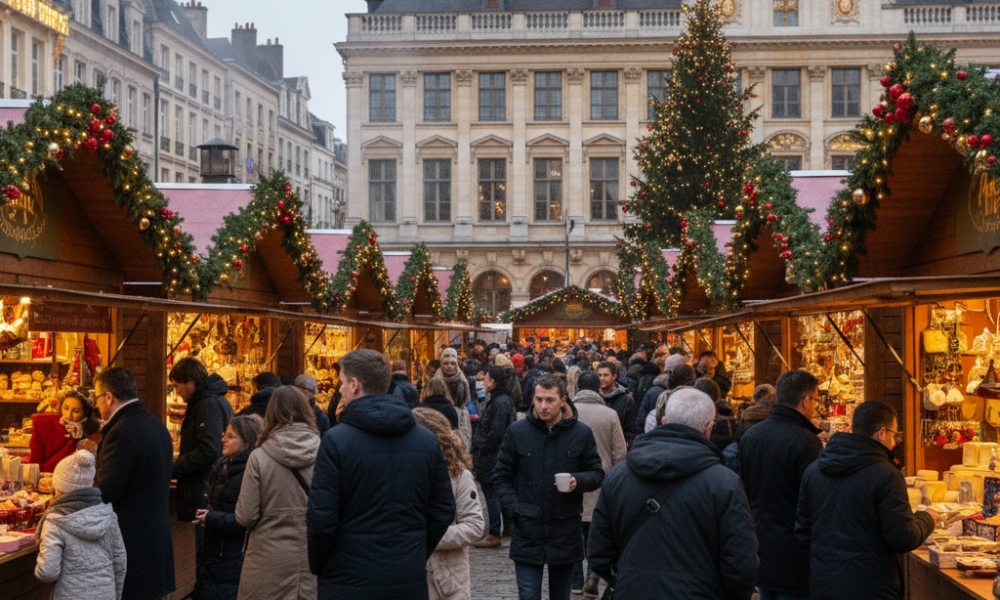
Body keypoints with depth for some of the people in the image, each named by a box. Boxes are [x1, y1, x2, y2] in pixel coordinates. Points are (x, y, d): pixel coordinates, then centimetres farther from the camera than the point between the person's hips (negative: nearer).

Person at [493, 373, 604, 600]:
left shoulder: (582, 433, -1)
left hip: (565, 530, 1)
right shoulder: (516, 431, 0)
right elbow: (501, 476, 8)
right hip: (528, 529, 0)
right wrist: (514, 507, -5)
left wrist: (578, 481, -16)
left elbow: (597, 474, 6)